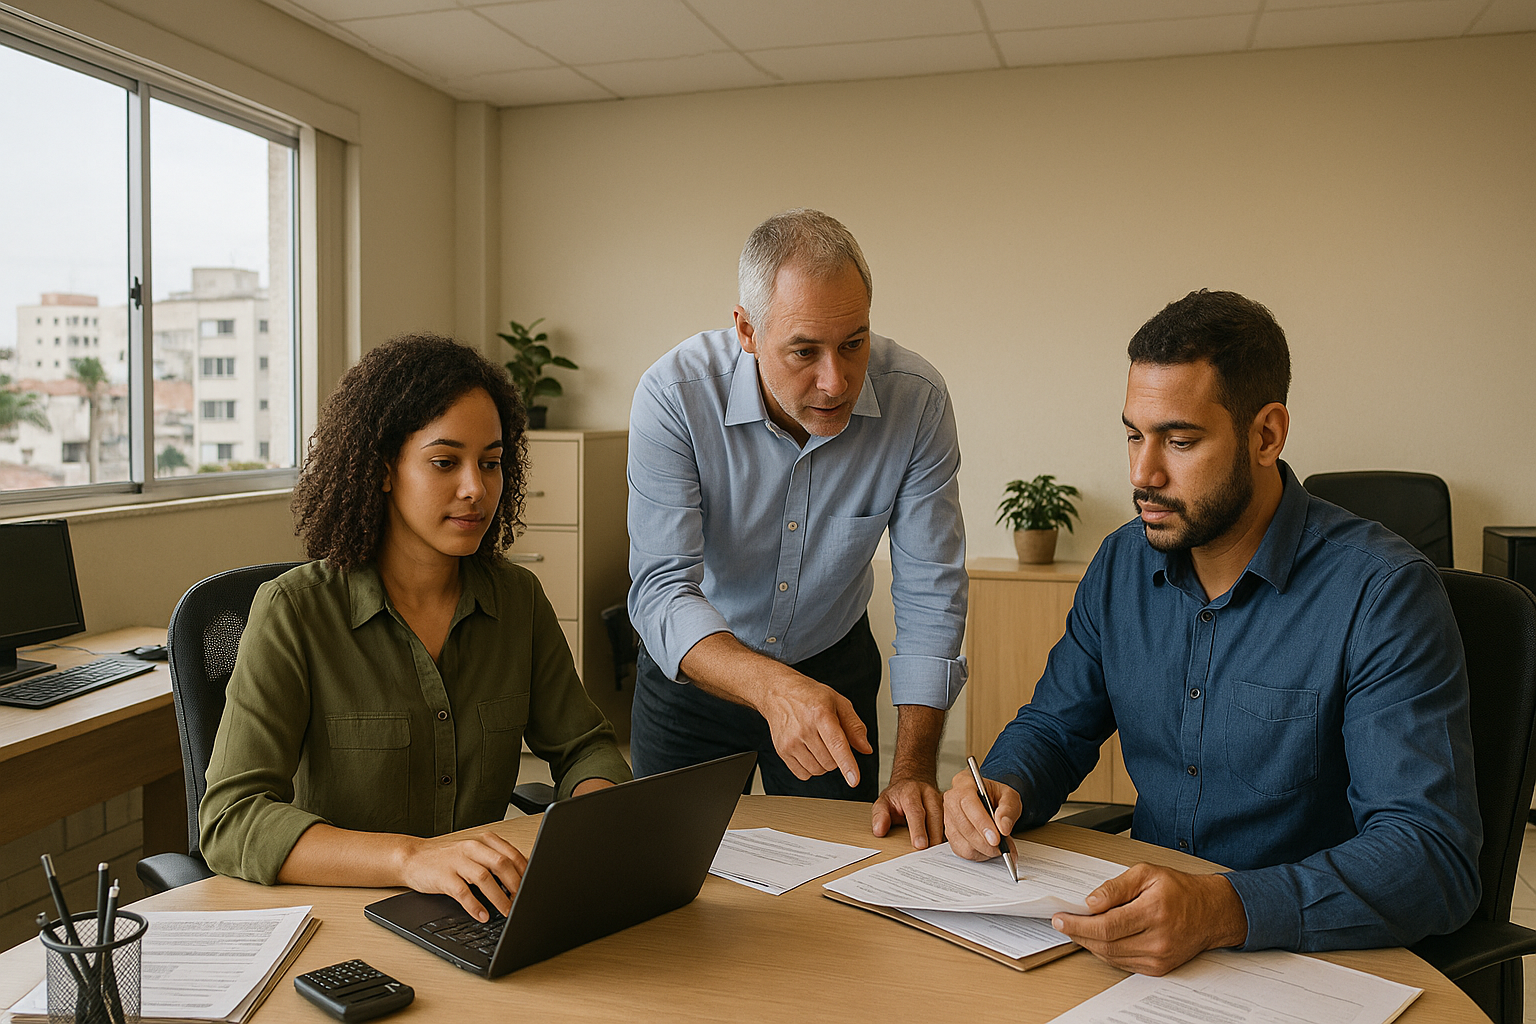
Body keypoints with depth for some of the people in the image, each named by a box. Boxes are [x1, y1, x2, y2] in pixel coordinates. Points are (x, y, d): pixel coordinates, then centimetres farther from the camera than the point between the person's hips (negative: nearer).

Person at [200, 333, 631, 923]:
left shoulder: (518, 598, 4)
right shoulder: (293, 612, -11)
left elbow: (583, 747, 12)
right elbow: (230, 824, -19)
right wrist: (410, 856, -35)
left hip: (486, 919, 3)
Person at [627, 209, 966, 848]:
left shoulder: (916, 399, -22)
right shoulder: (675, 395, -27)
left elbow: (928, 597, -19)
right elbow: (660, 591, -31)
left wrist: (914, 770, -28)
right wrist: (772, 687, -49)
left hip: (834, 665, 1)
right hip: (693, 669, -1)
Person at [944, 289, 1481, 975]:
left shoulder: (1383, 592, -15)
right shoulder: (1122, 564, 3)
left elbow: (1435, 857, -22)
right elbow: (1055, 726, 13)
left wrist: (1222, 910, -37)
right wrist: (1003, 789, -10)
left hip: (1313, 953, -4)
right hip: (1142, 910, 5)